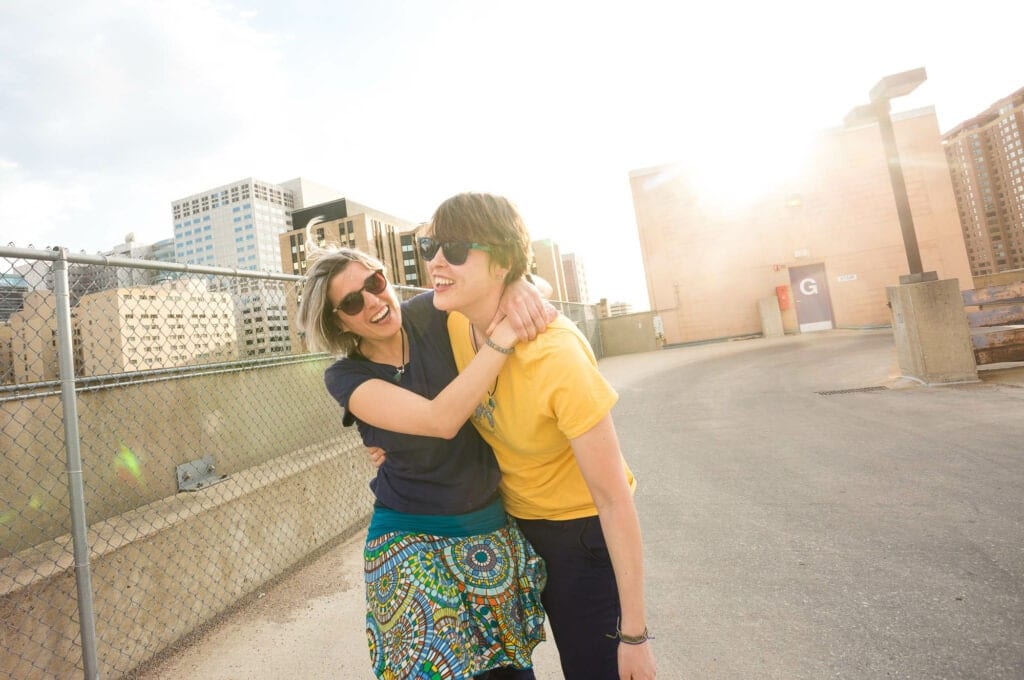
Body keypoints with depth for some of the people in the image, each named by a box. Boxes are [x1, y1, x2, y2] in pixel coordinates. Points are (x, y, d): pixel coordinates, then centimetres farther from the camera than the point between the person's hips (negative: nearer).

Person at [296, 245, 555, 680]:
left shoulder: (432, 314, -6)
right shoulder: (347, 378, -12)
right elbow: (441, 420, -27)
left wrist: (522, 292, -20)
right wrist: (504, 335, -30)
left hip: (494, 526, 3)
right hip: (413, 544, -2)